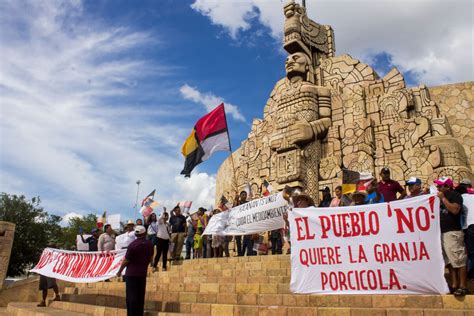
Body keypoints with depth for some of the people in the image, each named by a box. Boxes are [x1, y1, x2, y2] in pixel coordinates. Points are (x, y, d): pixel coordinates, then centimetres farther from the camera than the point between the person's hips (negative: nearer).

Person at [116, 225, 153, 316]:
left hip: (131, 273, -4)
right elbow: (150, 258, 10)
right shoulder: (149, 244, -1)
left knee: (131, 296, 2)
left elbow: (126, 260, -10)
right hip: (143, 273, 5)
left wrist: (119, 271, 3)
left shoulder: (133, 245, -15)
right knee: (140, 296, 14)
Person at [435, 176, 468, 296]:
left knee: (459, 260, -8)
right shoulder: (442, 197, 19)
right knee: (449, 261, 9)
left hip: (453, 232, -9)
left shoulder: (455, 195, -6)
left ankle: (463, 286, -5)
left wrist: (443, 198, -16)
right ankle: (454, 285, 13)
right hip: (442, 232, 9)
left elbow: (455, 210, -23)